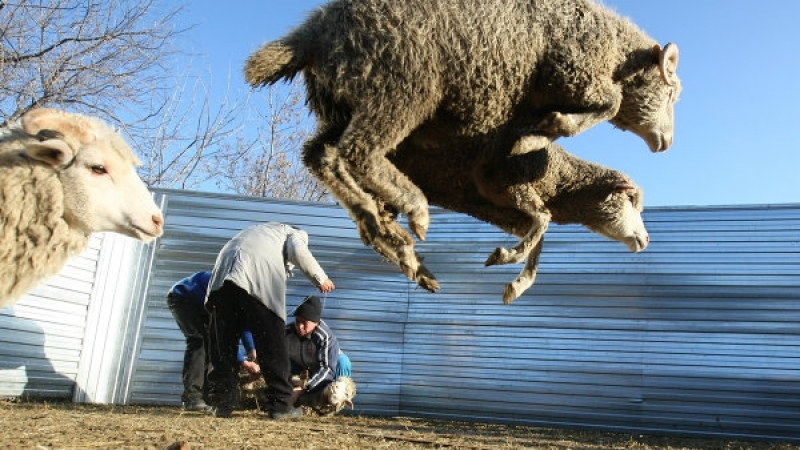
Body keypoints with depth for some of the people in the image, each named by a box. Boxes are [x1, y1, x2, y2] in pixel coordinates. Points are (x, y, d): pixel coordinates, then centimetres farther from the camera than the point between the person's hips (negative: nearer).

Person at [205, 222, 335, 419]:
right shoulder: (295, 233, 28)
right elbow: (298, 252, 2)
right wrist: (321, 279, 14)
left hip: (222, 275, 6)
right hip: (259, 279, -5)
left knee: (222, 345, 11)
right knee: (272, 345, 2)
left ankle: (223, 403, 13)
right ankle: (280, 404, 5)